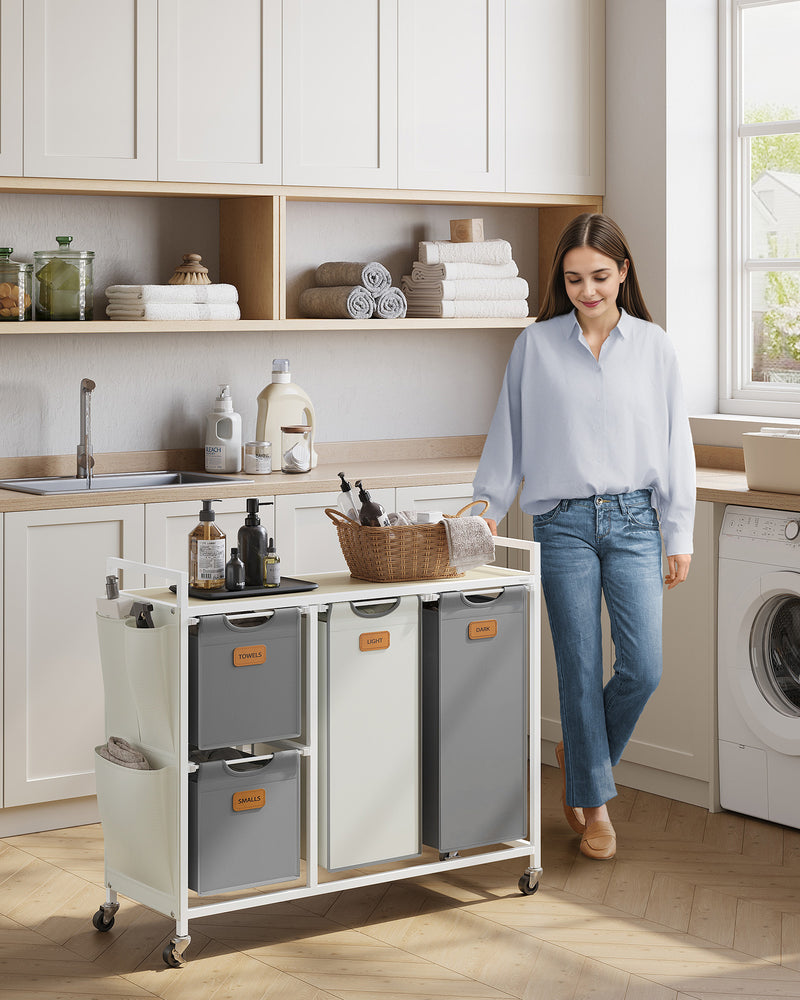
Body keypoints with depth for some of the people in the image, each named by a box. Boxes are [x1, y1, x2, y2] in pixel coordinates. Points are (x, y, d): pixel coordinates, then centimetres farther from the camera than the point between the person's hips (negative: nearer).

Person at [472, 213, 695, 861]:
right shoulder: (536, 346, 3)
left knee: (643, 668, -7)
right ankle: (594, 805, 15)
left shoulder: (653, 346, 4)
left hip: (634, 521, 1)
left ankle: (579, 754, 21)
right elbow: (509, 435, 10)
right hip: (564, 523, -1)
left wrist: (679, 536, 4)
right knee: (581, 671, 1)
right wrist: (489, 504, 4)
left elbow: (675, 443, 6)